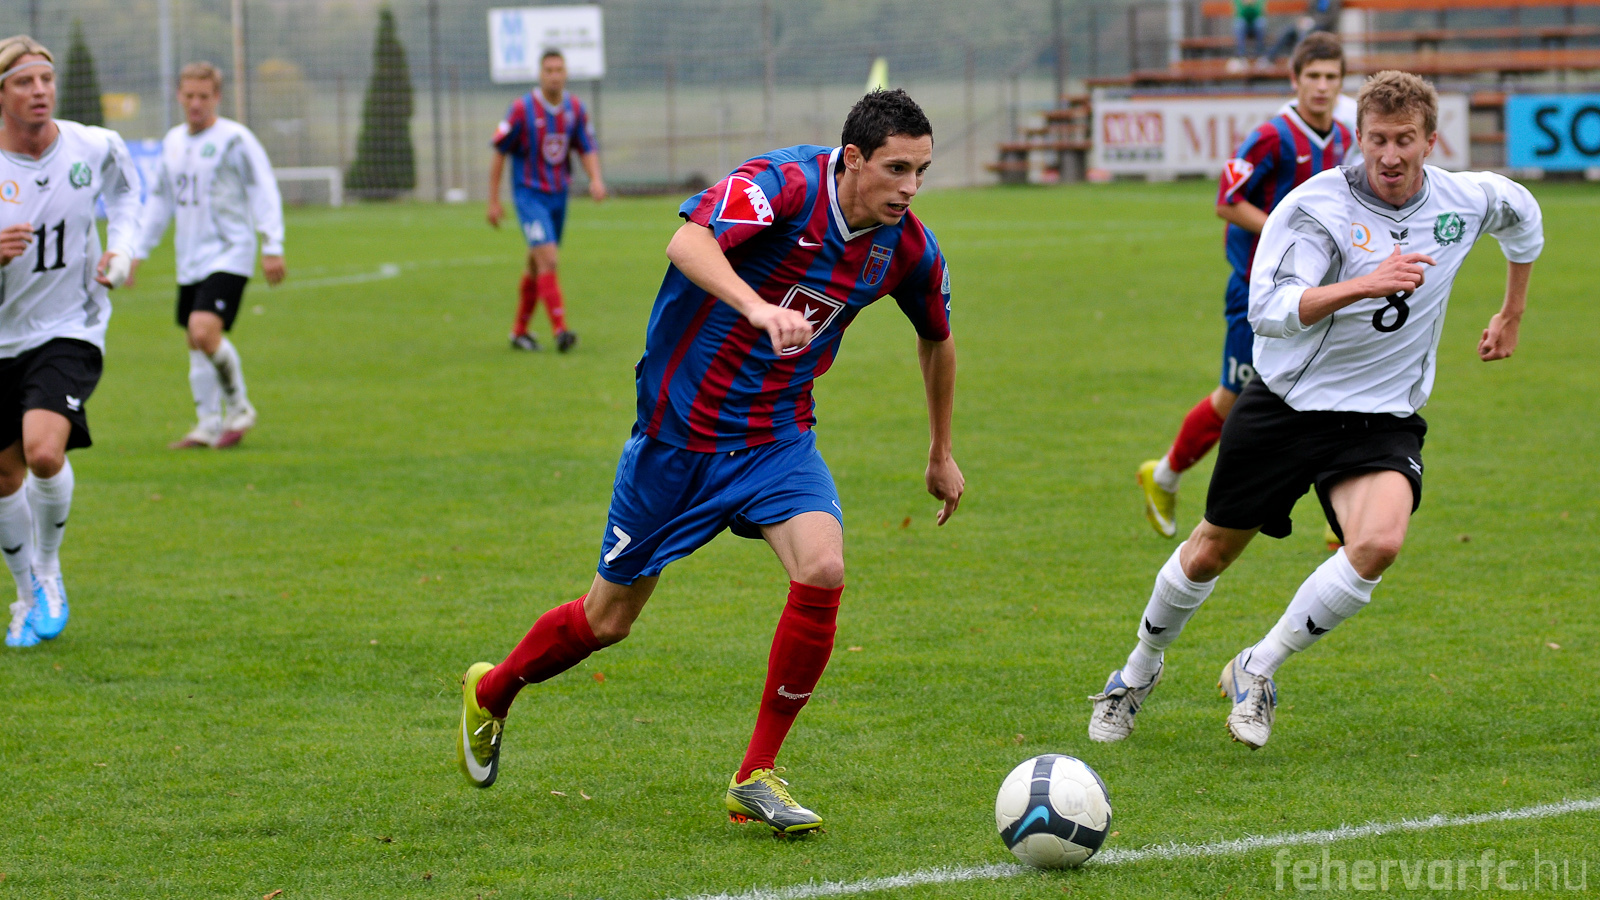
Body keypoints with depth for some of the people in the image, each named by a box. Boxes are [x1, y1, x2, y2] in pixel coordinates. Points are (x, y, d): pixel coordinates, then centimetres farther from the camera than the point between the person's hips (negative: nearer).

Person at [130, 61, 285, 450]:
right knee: (196, 343, 8)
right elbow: (159, 200, 24)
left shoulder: (235, 139, -7)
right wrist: (137, 250, 23)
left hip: (228, 254, -7)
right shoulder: (173, 142, 13)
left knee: (204, 330, -21)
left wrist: (272, 246, -13)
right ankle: (209, 425, 16)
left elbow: (264, 191, -7)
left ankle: (239, 408, -4)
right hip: (190, 259, 7)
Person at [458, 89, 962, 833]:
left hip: (777, 437, 4)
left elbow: (936, 337, 16)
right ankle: (490, 692, 40)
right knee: (609, 619, 8)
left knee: (821, 571, -23)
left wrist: (941, 453, 25)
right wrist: (757, 307, -57)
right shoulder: (786, 184, -23)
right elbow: (688, 242, -41)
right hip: (679, 430, -4)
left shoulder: (908, 249, -5)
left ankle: (757, 777, -8)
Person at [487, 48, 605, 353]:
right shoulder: (522, 109, -14)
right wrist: (493, 200, -7)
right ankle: (560, 330, -26)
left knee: (537, 266, 13)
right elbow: (499, 152, -7)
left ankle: (519, 331, 26)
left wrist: (596, 179, -14)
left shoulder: (575, 109, 1)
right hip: (530, 194, -6)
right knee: (547, 259, -20)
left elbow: (587, 150, 8)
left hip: (559, 196, 6)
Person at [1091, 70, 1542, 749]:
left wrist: (1512, 314, 26)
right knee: (1212, 551, 10)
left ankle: (1257, 671, -7)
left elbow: (1524, 216, 21)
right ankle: (1140, 670, 39)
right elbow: (1268, 310, -30)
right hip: (1284, 405, -2)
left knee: (1378, 543, -27)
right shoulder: (1316, 205, -18)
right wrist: (1363, 284, -41)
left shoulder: (1466, 202, -5)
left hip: (1381, 418, 2)